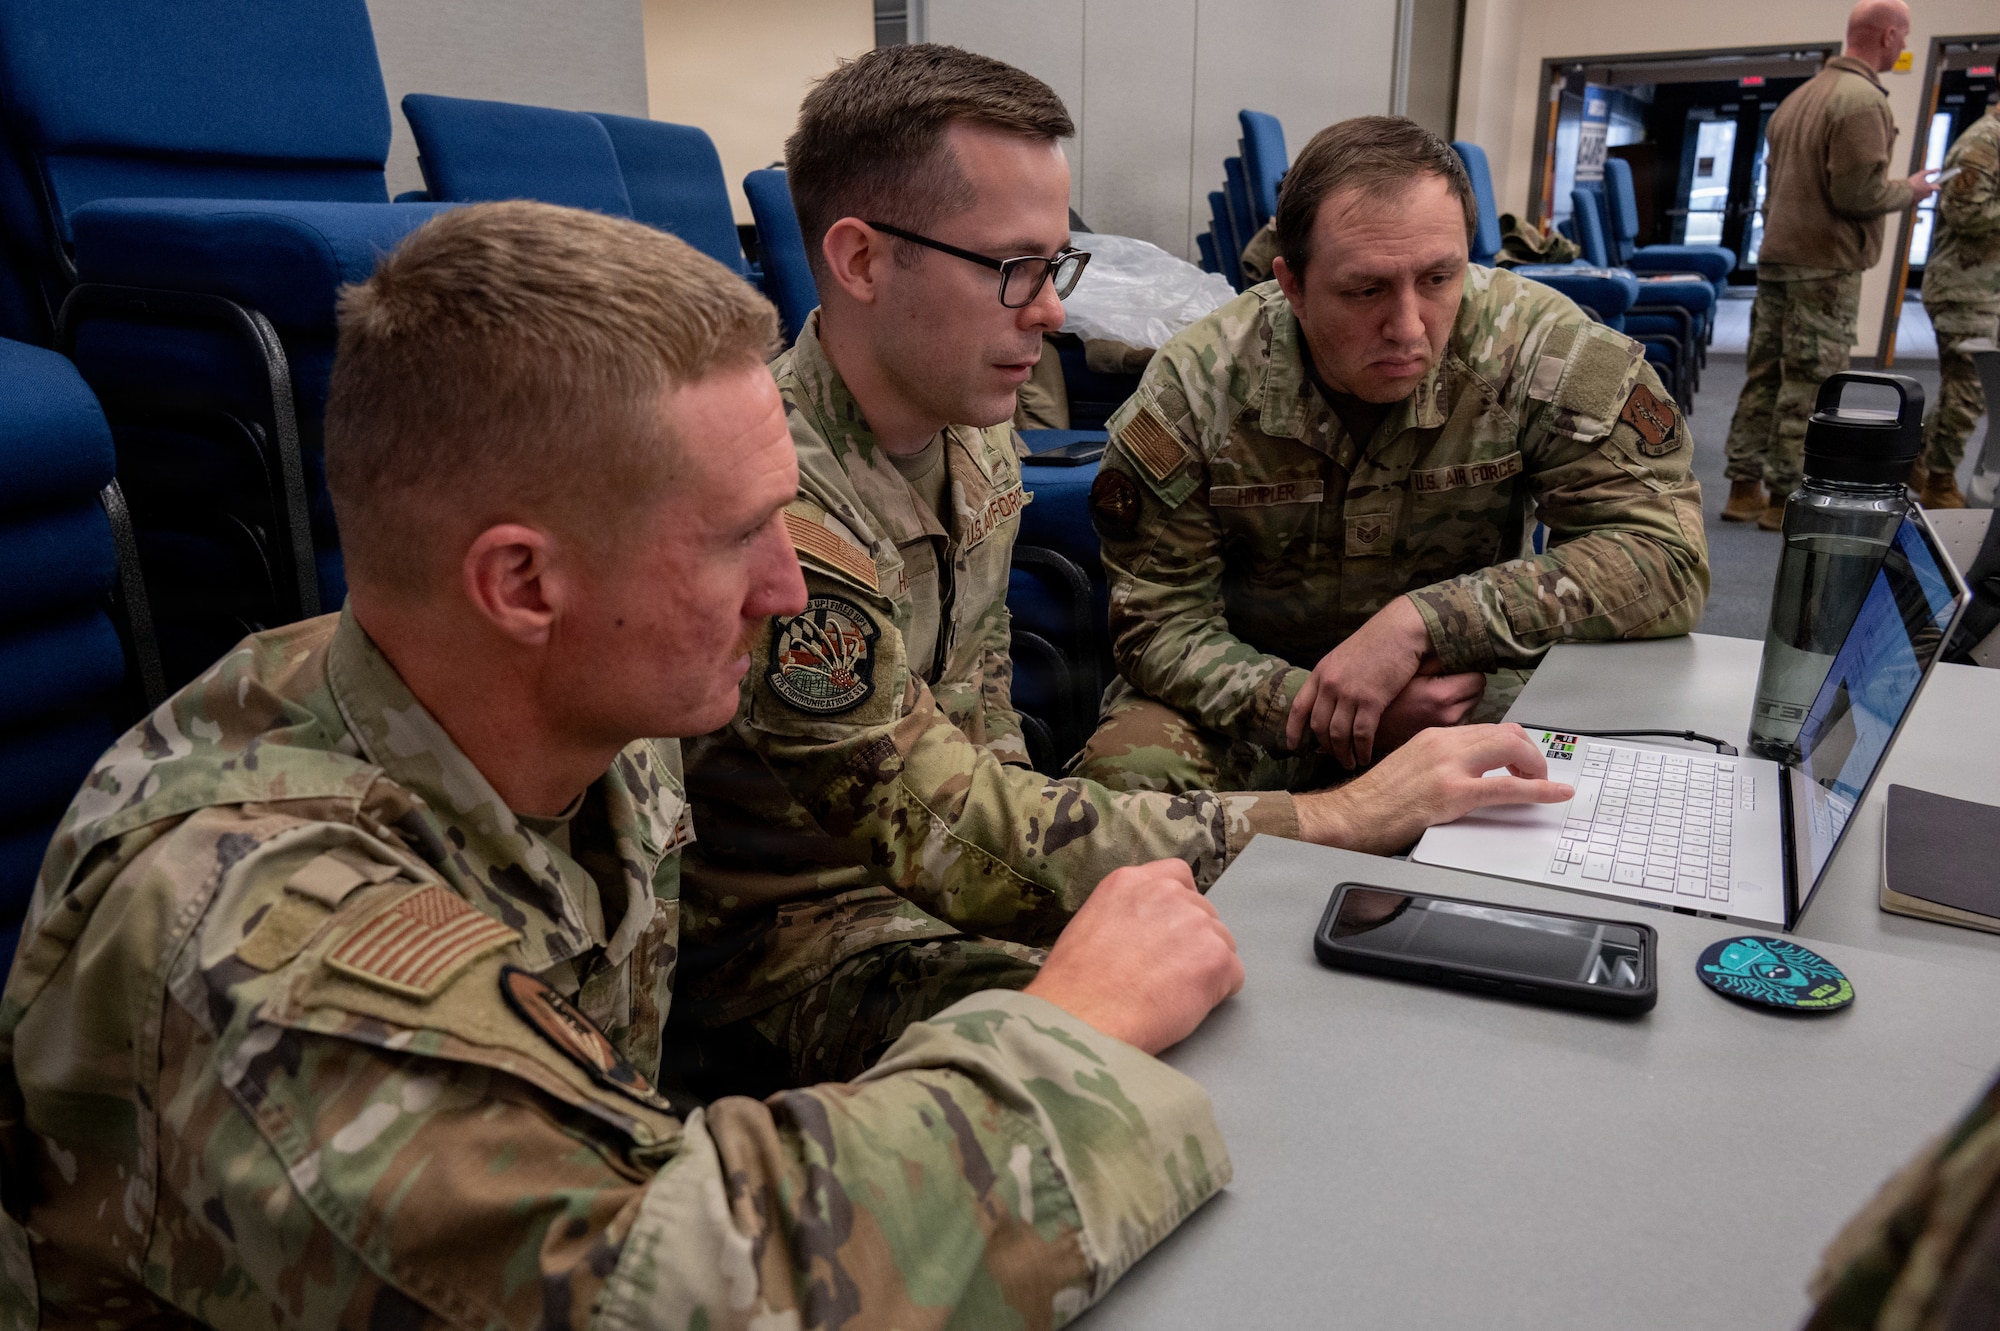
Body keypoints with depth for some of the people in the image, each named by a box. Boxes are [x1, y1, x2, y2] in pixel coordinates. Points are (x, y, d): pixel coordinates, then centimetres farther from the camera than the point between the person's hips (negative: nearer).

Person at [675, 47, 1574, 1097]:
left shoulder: (973, 432, -1)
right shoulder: (778, 507, -31)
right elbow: (963, 849, -30)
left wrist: (1012, 831, -4)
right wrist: (1334, 819, -28)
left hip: (925, 854, 7)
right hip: (786, 921, -7)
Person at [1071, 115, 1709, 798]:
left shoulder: (1544, 348, -17)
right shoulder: (1192, 387, -17)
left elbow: (1668, 560, -21)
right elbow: (1161, 625, -14)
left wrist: (1421, 621, -31)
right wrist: (1309, 703, -32)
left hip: (1463, 688, 1)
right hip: (1259, 688, -1)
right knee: (1128, 772, -29)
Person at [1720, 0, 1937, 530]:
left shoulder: (1801, 95, 14)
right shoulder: (1863, 99, -13)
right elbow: (1858, 194, -17)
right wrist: (1910, 190, 0)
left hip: (1775, 259, 8)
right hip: (1826, 267, -8)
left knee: (1765, 375, 9)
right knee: (1808, 386, -4)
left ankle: (1745, 487, 13)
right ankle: (1786, 497, 0)